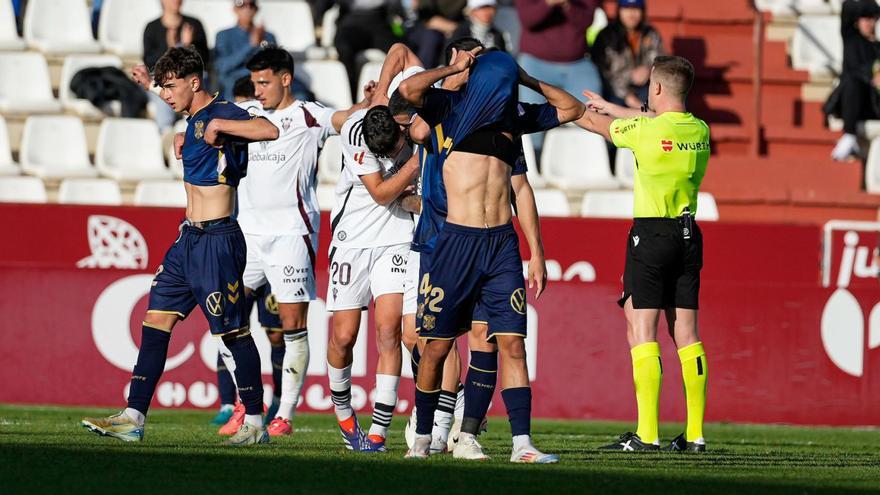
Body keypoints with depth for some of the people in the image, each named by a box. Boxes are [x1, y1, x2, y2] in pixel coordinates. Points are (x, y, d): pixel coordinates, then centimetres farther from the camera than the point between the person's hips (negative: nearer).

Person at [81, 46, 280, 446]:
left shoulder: (222, 113, -12)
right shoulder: (194, 120, 15)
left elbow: (269, 130, -32)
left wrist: (217, 125, -27)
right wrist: (185, 138, 27)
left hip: (217, 240, -10)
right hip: (189, 239, 10)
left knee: (234, 331, -3)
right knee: (156, 319, 5)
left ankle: (255, 423, 5)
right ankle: (133, 418, 4)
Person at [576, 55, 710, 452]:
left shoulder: (645, 131, -13)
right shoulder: (700, 131, 4)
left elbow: (593, 124, 4)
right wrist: (609, 107, 38)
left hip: (651, 233, -6)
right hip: (688, 233, 6)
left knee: (641, 330, -5)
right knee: (685, 333, 8)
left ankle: (647, 434, -12)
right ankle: (695, 434, 6)